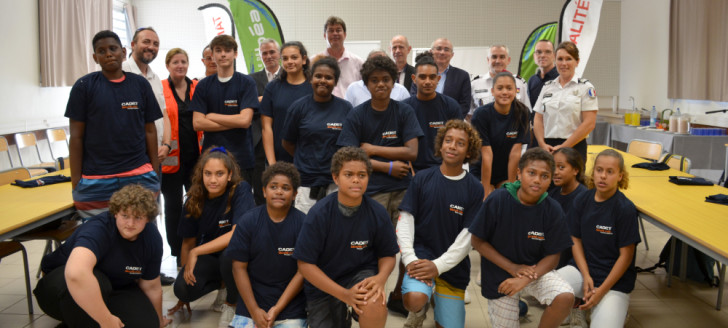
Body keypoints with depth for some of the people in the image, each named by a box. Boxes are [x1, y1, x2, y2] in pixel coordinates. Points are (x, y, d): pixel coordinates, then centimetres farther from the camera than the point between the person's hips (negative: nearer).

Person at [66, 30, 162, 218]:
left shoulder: (140, 84, 8)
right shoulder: (84, 86, 3)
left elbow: (150, 131, 10)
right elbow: (76, 136, 3)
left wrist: (155, 173, 5)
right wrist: (76, 182, -1)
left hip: (140, 176, 2)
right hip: (95, 181, -1)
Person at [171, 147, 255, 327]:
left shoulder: (240, 190, -18)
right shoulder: (194, 200, -6)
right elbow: (188, 243, 1)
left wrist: (196, 252, -25)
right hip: (209, 258, 3)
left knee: (229, 256, -38)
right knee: (182, 288, -24)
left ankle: (231, 302, -5)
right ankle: (224, 285, 9)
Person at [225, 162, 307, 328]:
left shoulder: (303, 224, -5)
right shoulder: (248, 221, 0)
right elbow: (239, 267, -1)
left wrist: (277, 308, -9)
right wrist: (254, 311, -7)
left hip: (290, 306, -1)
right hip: (251, 303, 1)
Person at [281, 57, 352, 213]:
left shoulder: (345, 108, 2)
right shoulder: (299, 107, 1)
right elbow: (287, 143, 9)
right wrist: (308, 161, 8)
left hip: (336, 183, 1)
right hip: (305, 183, 0)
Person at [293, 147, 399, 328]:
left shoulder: (377, 213, -14)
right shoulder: (318, 214, -18)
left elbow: (388, 255, 0)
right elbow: (305, 264, -15)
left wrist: (380, 278, -23)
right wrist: (344, 294, -21)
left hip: (362, 274, 0)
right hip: (323, 285, 1)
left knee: (374, 303, -32)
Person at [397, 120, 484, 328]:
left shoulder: (474, 189, -2)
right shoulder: (422, 179, -2)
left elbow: (468, 236, -7)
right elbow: (405, 221, -4)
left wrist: (439, 265, -16)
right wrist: (410, 259, -17)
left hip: (453, 265, 2)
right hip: (421, 254, -1)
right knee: (415, 299, -30)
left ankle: (440, 300, 36)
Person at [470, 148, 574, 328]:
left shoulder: (553, 210, -14)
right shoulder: (497, 200, -19)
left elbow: (552, 256, -8)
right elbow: (478, 241, -12)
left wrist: (524, 280, -22)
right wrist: (512, 268, -17)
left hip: (536, 270, 1)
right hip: (499, 275, -1)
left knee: (565, 297, -25)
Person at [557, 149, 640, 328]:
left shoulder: (625, 208, -12)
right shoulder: (582, 200, 0)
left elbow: (626, 256, -10)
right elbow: (576, 240, 5)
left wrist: (601, 291, -14)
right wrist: (586, 276, -9)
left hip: (614, 279, -3)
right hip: (583, 267, 3)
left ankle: (616, 310, 11)